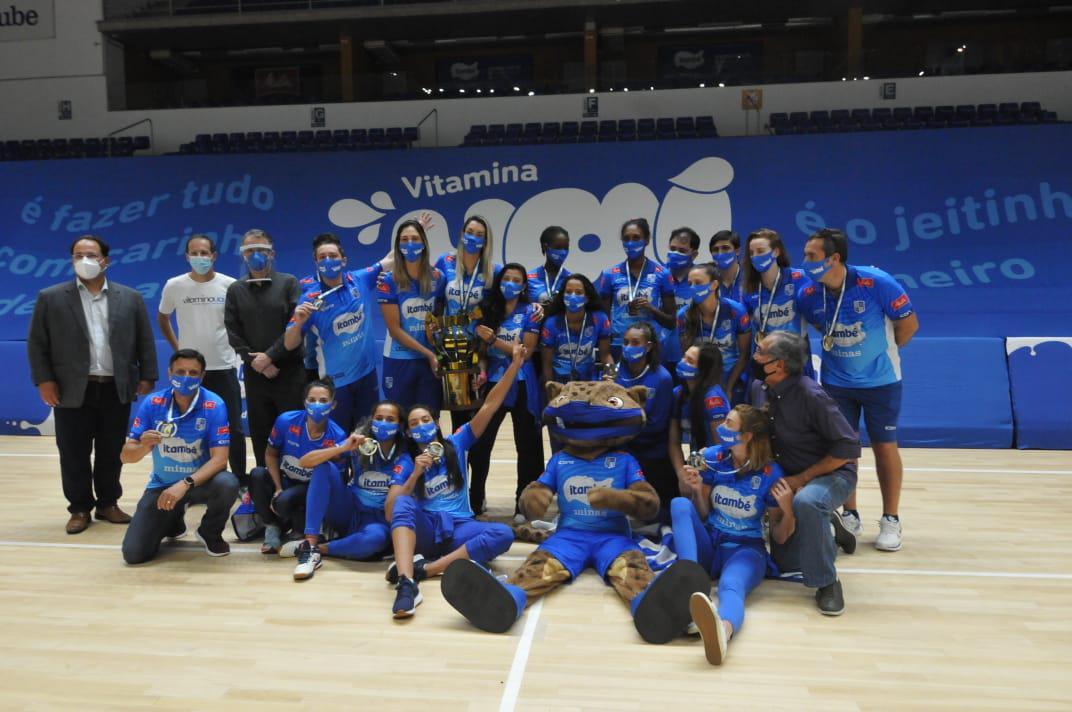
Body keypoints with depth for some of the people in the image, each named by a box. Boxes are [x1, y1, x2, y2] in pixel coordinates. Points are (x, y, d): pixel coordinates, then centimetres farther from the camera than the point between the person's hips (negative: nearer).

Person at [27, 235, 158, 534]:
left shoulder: (130, 298, 6)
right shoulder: (51, 298, 3)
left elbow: (145, 341, 7)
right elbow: (37, 343, 3)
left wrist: (147, 377, 1)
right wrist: (43, 380, -5)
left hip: (117, 390, 1)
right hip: (73, 391, -1)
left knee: (112, 452, 9)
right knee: (73, 454, 5)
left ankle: (108, 504, 23)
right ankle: (79, 508, 19)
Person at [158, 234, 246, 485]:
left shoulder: (230, 285, -5)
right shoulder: (174, 286, -2)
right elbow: (162, 318, 16)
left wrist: (237, 345, 4)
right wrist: (176, 348, 8)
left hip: (223, 368, -1)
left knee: (234, 429, 2)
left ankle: (240, 481, 15)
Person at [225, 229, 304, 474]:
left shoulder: (289, 283, 2)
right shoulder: (235, 290, 10)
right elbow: (234, 334, 4)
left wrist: (269, 356, -13)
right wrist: (256, 362, -8)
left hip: (289, 371, -3)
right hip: (255, 374, 3)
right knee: (260, 436, 9)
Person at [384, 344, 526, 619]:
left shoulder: (457, 444, 11)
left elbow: (489, 406, 3)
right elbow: (391, 513, -2)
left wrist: (515, 365, -5)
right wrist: (416, 475, -13)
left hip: (459, 528, 1)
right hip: (424, 530, -1)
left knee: (503, 533, -29)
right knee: (404, 503, -34)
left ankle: (422, 568, -35)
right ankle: (406, 584, -54)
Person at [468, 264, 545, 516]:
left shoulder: (530, 312, -1)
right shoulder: (489, 310, 8)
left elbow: (526, 351, -9)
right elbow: (482, 348, 10)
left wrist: (493, 339, -15)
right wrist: (481, 371, -8)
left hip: (522, 385, -2)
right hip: (493, 382, 2)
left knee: (527, 444, 5)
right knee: (480, 441, -1)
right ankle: (475, 498, 14)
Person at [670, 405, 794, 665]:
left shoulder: (770, 474, -9)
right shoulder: (713, 457, -1)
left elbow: (779, 537, -2)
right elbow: (703, 515, 5)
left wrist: (787, 509, -21)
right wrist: (698, 489, -14)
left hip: (745, 549, -4)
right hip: (708, 544, 4)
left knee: (731, 586, -38)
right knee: (680, 504, -25)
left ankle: (723, 629, -73)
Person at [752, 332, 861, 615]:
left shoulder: (811, 395, -25)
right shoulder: (767, 391, -3)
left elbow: (849, 447, -24)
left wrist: (802, 479, -21)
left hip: (831, 474, -7)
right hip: (791, 479, 7)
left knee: (806, 502, -42)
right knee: (784, 562, 7)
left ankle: (827, 582, -22)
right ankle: (827, 528, 33)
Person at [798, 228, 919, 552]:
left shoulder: (876, 283, -22)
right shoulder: (811, 294, -11)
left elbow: (908, 323, -10)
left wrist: (881, 350, 2)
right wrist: (840, 350, 5)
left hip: (879, 380, -3)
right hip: (836, 381, 3)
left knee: (884, 446, 5)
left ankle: (890, 520, 18)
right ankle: (850, 516, 23)